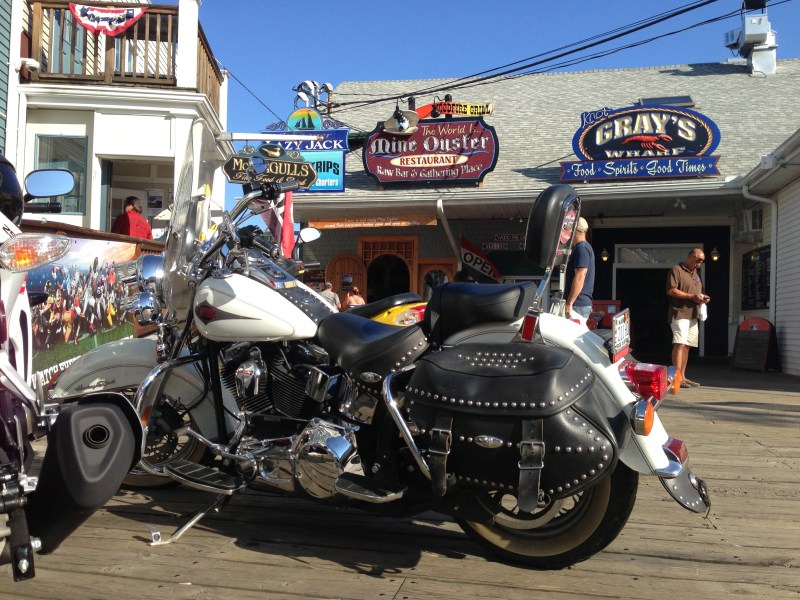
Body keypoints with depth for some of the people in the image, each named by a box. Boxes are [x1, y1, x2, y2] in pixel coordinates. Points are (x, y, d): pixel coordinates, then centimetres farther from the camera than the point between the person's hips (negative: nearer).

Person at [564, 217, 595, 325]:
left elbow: (580, 277, -21)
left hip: (578, 304, -10)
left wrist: (569, 303, -23)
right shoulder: (585, 247, 20)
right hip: (583, 303, 10)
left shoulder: (581, 248, -12)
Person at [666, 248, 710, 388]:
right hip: (680, 313, -9)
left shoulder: (696, 273, 22)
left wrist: (702, 297, 10)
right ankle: (677, 378, -18)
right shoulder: (676, 270, -6)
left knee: (687, 345, 9)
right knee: (679, 344, -15)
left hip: (693, 315, 9)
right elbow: (671, 291, -16)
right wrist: (692, 296, -18)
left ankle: (682, 376, 14)